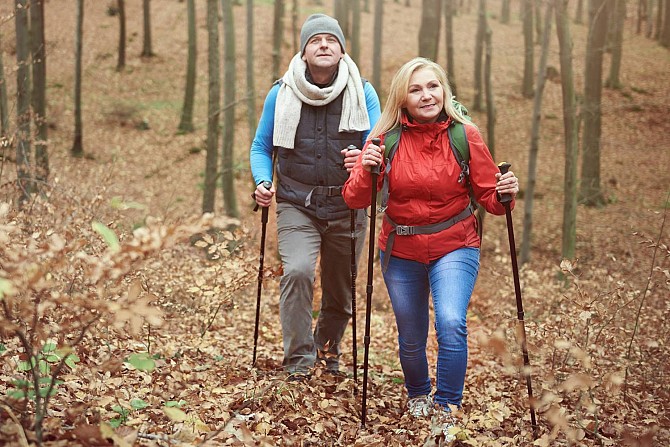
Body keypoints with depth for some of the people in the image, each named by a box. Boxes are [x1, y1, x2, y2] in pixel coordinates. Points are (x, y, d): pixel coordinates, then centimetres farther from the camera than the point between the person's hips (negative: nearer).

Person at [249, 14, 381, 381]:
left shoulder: (363, 93, -1)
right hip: (297, 206, -1)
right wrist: (262, 182, -10)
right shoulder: (281, 94, 0)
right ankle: (299, 362, -12)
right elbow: (261, 147, 9)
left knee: (341, 290, 13)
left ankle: (328, 346, 43)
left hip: (347, 208, 1)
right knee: (297, 271, -25)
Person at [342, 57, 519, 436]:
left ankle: (446, 408, -4)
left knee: (451, 324, -23)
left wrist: (504, 195, -24)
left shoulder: (465, 135, -9)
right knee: (411, 338, 13)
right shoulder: (386, 138, -7)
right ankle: (418, 395, 44)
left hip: (454, 247, -2)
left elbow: (487, 195, -3)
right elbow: (355, 200, -8)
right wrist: (366, 172, -27)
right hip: (401, 251, 2)